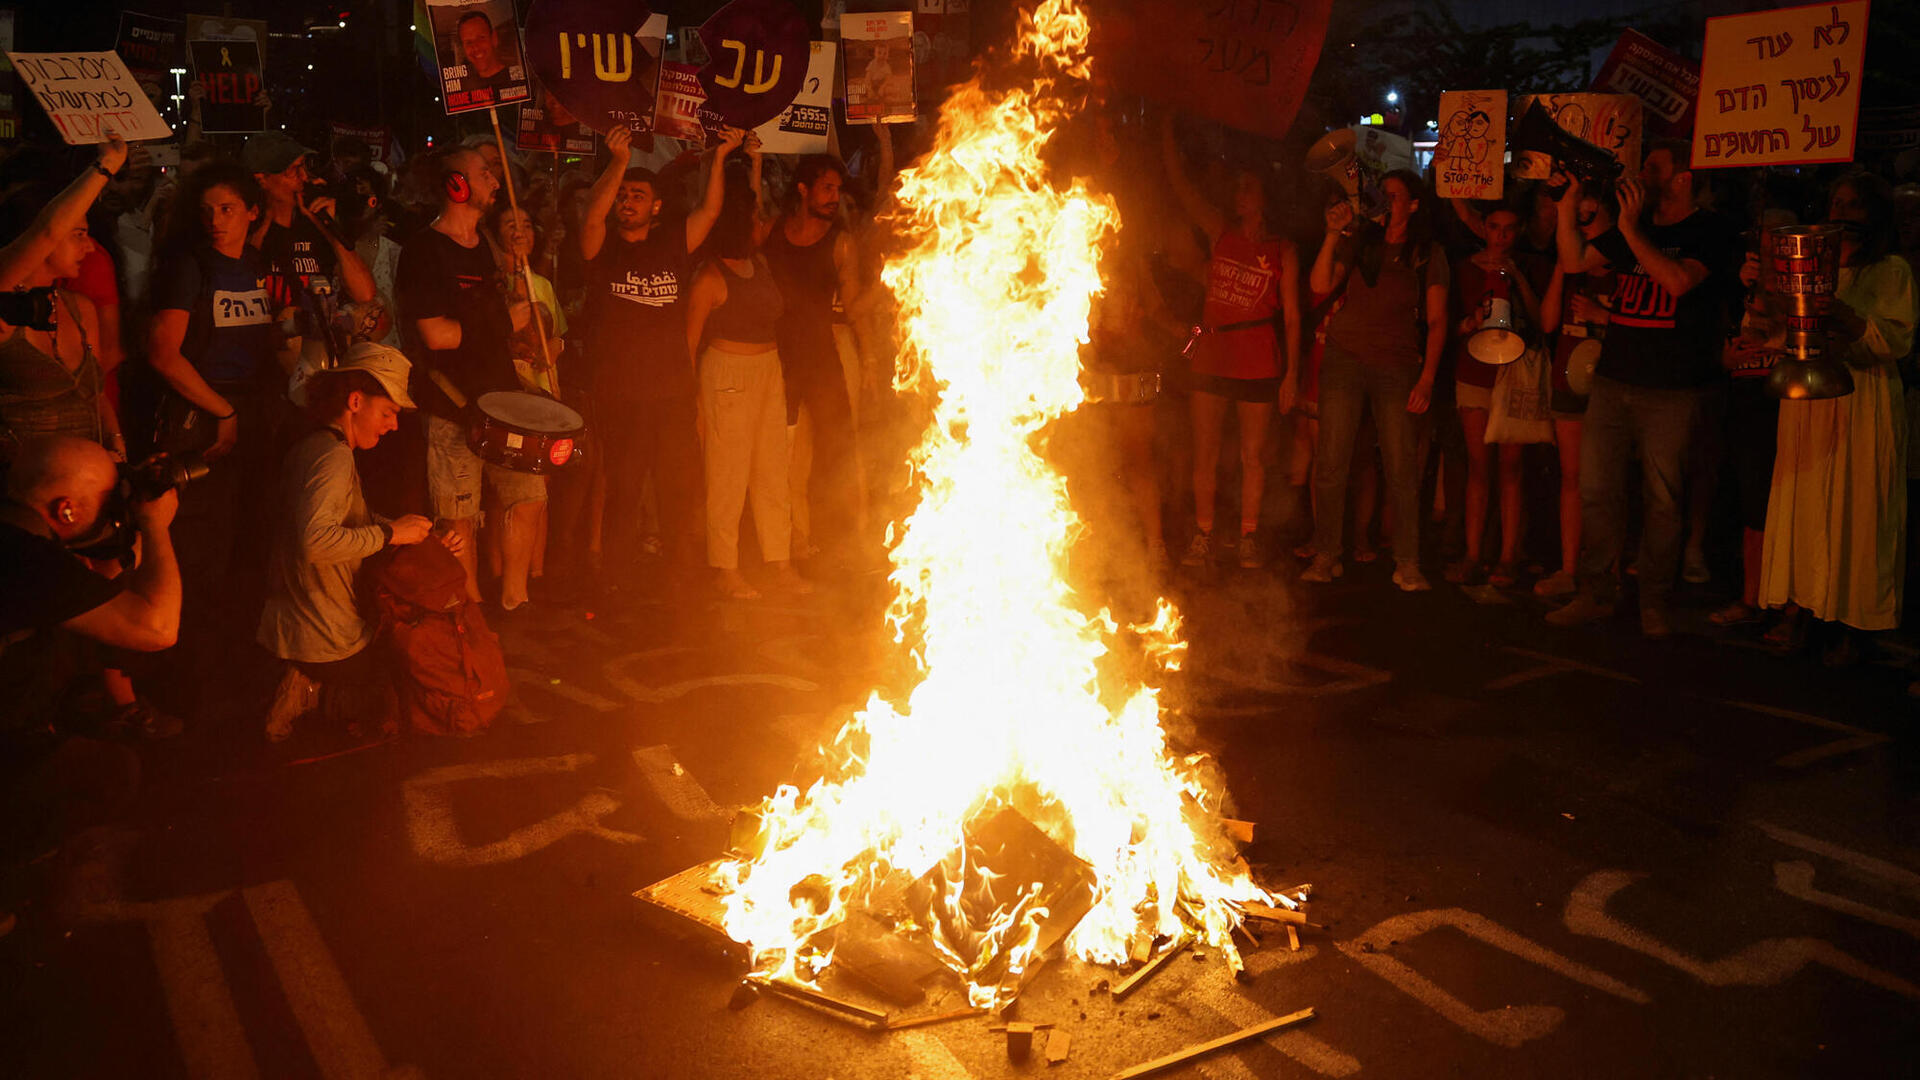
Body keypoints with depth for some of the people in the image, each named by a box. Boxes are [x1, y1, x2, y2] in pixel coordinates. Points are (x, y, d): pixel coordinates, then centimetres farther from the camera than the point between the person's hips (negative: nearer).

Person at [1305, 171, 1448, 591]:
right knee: (1331, 464, -1)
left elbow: (1436, 320, 3)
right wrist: (1332, 235, -11)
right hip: (1345, 359, 1)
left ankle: (1407, 564, 4)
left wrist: (1427, 378, -6)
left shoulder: (1428, 255, 6)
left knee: (1402, 467, -3)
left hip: (1397, 366, -1)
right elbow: (1320, 286, -4)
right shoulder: (1358, 243, 9)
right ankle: (1325, 556, 9)